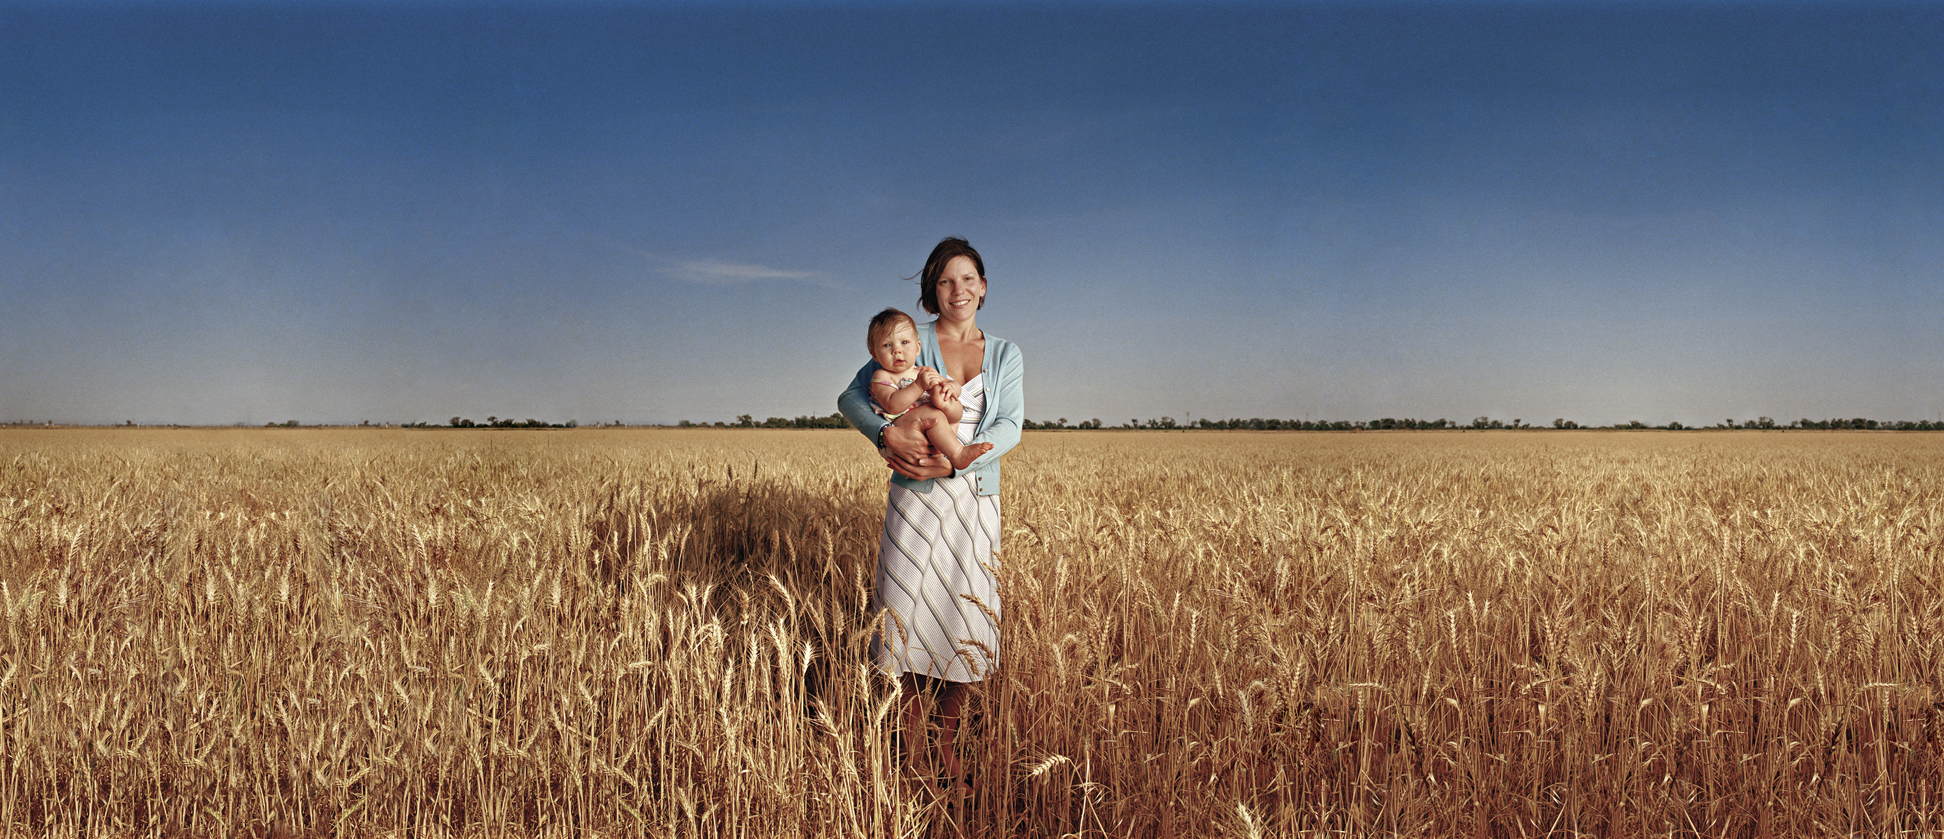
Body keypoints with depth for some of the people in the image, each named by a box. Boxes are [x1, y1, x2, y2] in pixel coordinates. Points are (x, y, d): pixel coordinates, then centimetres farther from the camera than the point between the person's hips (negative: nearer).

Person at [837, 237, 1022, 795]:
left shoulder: (1005, 355, 9)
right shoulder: (911, 343, 3)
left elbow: (1009, 428, -3)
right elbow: (851, 398, 0)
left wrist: (956, 461, -19)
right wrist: (887, 433, -20)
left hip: (974, 501, 2)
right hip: (915, 498, -1)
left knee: (961, 618, 4)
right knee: (911, 613, 0)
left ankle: (948, 751, 19)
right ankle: (914, 752, 16)